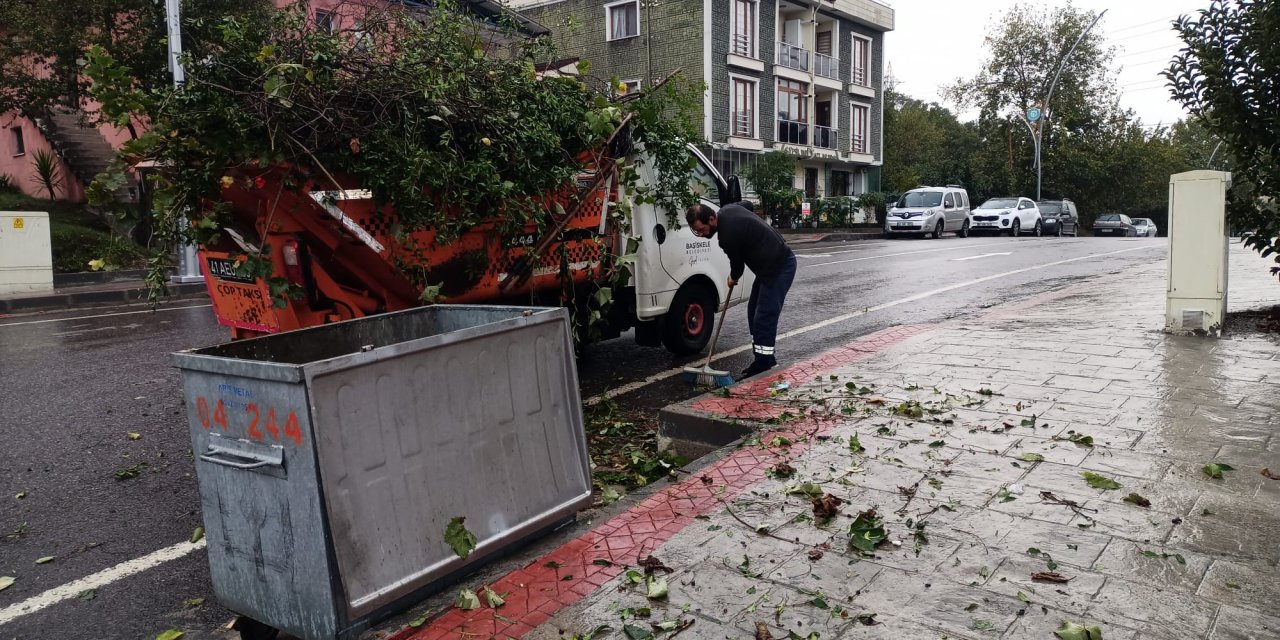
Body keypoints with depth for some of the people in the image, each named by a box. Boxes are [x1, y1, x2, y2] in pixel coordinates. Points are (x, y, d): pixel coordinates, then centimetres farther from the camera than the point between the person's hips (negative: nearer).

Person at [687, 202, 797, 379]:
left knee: (763, 317, -13)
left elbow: (737, 262, -10)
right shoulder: (726, 211, 1)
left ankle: (763, 363, -7)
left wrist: (733, 278, 16)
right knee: (755, 312, 13)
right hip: (774, 262, 10)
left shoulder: (728, 235, -26)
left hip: (779, 267, -10)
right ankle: (766, 358, 21)